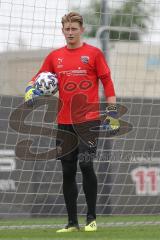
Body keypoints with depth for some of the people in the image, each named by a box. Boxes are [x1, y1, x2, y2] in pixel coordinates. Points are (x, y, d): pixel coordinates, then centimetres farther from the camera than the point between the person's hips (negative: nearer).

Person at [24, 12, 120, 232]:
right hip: (64, 121, 4)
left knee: (86, 164, -16)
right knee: (68, 171, 5)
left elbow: (107, 82, 1)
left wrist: (112, 112, -3)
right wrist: (30, 90, -8)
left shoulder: (93, 53, 1)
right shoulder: (54, 57, 11)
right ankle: (72, 222, 13)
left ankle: (91, 218, -4)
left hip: (89, 119, -4)